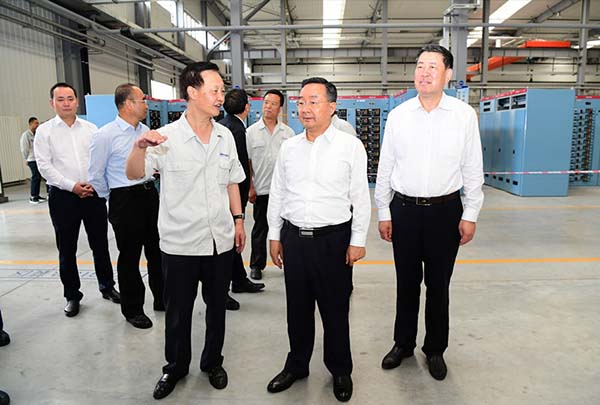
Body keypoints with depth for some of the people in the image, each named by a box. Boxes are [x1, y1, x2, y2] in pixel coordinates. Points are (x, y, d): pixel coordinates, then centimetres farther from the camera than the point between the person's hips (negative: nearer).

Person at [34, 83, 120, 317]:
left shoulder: (91, 128, 7)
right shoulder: (44, 131, 1)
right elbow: (45, 166, -5)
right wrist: (72, 186, -13)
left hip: (94, 194, 2)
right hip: (63, 196, -1)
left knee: (100, 245, 10)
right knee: (67, 250, 8)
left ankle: (107, 287, 26)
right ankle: (72, 296, 22)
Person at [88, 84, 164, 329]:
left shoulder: (146, 131, 6)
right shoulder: (105, 135, -12)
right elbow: (96, 175, -5)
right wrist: (111, 200, 5)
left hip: (150, 194, 6)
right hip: (125, 199, -6)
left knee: (157, 251, 14)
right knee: (129, 256, 6)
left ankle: (162, 299, 31)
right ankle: (132, 309, 23)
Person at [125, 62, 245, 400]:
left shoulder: (225, 136, 2)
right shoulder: (166, 137, -10)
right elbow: (134, 174, -14)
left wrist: (239, 220, 9)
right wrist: (140, 147, -33)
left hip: (221, 240, 3)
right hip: (181, 243, -3)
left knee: (217, 306, 17)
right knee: (178, 311, 14)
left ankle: (213, 362, 39)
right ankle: (176, 367, 37)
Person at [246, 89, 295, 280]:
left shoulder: (288, 132, 6)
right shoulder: (251, 131, 1)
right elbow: (247, 162, 1)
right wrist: (250, 188, -5)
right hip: (261, 190, -1)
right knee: (260, 229, 9)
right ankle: (256, 265, 21)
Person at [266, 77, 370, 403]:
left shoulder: (350, 146, -4)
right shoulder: (289, 147, 7)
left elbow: (360, 196, -4)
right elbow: (277, 193, 11)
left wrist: (357, 240, -6)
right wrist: (274, 236, 10)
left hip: (333, 239, -3)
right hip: (293, 238, 4)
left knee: (335, 309, 9)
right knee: (297, 307, 15)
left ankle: (340, 371, 31)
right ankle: (296, 365, 35)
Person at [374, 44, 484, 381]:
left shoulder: (464, 115, -2)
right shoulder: (399, 115, 1)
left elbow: (473, 169, 1)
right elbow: (385, 167, 4)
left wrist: (470, 215, -2)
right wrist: (383, 213, 3)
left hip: (445, 210, -1)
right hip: (404, 209, 1)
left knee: (438, 284, 11)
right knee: (406, 282, 13)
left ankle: (436, 350, 31)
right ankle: (403, 343, 33)